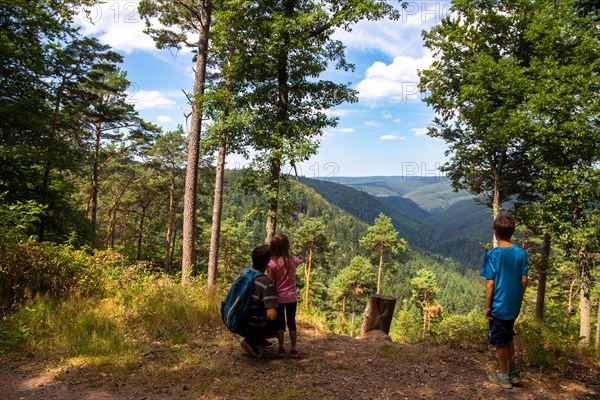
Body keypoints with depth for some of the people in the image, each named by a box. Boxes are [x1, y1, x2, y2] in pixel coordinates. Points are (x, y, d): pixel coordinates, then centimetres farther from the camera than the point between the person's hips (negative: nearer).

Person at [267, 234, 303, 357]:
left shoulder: (272, 264, -14)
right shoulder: (293, 260, -8)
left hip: (278, 297, -1)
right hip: (291, 297, 2)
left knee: (279, 322, 11)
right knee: (291, 322, 12)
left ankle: (281, 348, 16)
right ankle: (294, 348, 17)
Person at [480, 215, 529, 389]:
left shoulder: (492, 255, -18)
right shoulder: (521, 253, -4)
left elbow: (490, 283, -16)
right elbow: (524, 280, 2)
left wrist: (487, 306, -7)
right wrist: (519, 300, 15)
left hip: (498, 306, -5)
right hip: (514, 306, 5)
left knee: (500, 341, 10)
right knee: (508, 338, 23)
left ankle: (504, 377, 22)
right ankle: (514, 372, 30)